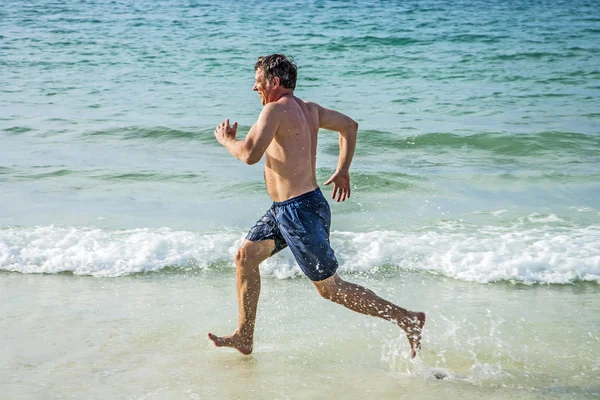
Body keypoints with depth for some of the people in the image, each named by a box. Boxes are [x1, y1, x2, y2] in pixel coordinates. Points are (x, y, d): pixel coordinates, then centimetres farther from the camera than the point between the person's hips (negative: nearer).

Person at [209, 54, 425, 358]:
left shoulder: (276, 110, -17)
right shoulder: (309, 109, 10)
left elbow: (250, 154, -25)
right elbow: (349, 125, 21)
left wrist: (226, 140, -5)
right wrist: (342, 171, 25)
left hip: (300, 212, -10)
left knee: (330, 288, -2)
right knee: (245, 256, 15)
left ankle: (407, 319, 5)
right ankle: (244, 338, 21)